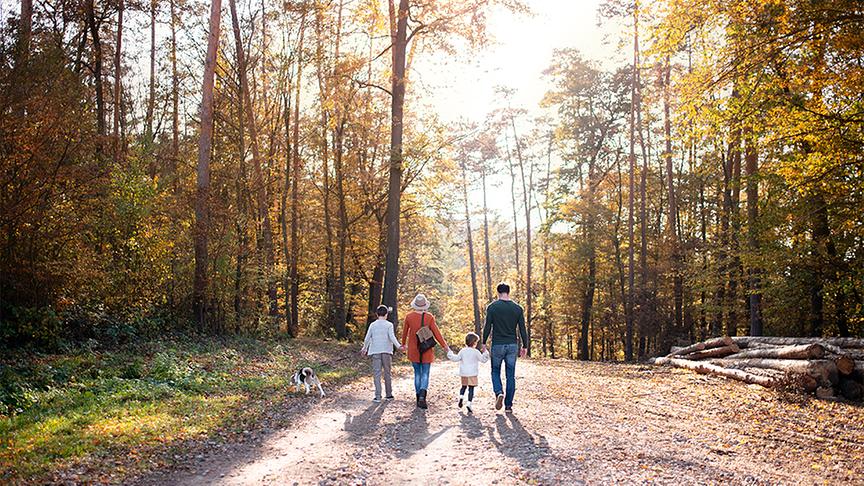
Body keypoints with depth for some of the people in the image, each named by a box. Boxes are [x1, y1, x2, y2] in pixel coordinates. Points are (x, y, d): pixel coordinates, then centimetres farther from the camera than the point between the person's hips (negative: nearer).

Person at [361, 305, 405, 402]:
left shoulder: (372, 325, 4)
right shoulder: (389, 325, -1)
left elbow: (367, 339, 5)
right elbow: (392, 337, -13)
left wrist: (365, 348, 19)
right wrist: (398, 346, -8)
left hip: (375, 352, 0)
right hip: (386, 351, 0)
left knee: (377, 373, 0)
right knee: (387, 373, 11)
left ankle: (378, 396, -5)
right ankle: (389, 394, 19)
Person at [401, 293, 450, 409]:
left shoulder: (409, 316, -4)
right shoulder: (429, 317, -10)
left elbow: (405, 331, 8)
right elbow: (436, 333, -10)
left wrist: (404, 344, 25)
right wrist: (445, 346, 0)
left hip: (413, 350, 2)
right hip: (427, 350, -2)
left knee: (417, 373, 14)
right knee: (425, 374, 4)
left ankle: (419, 398, 15)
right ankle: (422, 396, -17)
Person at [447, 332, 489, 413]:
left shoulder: (462, 351, 2)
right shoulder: (476, 352, -6)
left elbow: (456, 358, 3)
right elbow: (483, 359, -1)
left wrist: (449, 353, 13)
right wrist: (485, 353, 9)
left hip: (463, 374, 4)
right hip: (472, 373, -4)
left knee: (464, 386, 22)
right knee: (471, 388, -1)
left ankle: (461, 397, -1)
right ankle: (468, 404, -10)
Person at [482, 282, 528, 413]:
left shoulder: (492, 307, -5)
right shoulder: (517, 308, 2)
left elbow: (487, 327, -6)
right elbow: (522, 329, 2)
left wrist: (484, 342, 6)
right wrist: (524, 346, 10)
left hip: (497, 345, -2)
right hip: (512, 346, 2)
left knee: (495, 372, 15)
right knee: (511, 376, 8)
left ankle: (499, 393, -12)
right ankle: (508, 405, 8)